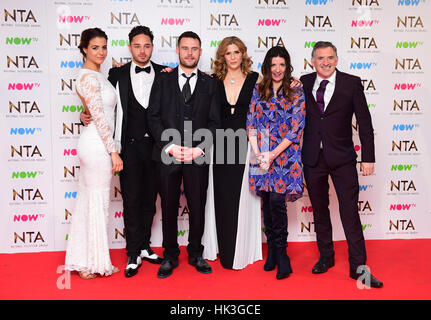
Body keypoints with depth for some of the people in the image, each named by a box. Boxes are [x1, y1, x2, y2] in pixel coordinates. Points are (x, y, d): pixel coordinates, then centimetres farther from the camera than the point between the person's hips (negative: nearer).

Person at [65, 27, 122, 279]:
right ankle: (96, 264, 13)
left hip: (92, 145, 10)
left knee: (88, 201, 14)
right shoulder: (90, 77, -15)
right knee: (98, 203, 0)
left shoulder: (95, 75, 15)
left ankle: (81, 260, 25)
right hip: (98, 145, -10)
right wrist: (114, 152, -18)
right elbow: (99, 117, -19)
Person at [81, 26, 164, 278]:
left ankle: (144, 246, 28)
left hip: (155, 146, 2)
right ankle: (134, 254, 14)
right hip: (130, 146, -1)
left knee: (150, 199, 12)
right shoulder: (117, 74, 4)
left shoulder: (164, 74, 5)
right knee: (131, 200, 3)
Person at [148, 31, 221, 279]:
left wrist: (198, 149, -10)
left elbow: (214, 122, 4)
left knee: (198, 207, 8)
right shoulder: (163, 81, 8)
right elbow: (154, 117, 2)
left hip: (198, 156, 0)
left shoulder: (210, 84, 9)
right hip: (168, 155, 0)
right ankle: (170, 256, 22)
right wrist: (170, 146, -10)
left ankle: (196, 254, 26)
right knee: (169, 208, 7)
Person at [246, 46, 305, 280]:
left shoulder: (297, 93, 1)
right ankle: (272, 252, 21)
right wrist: (256, 152, -4)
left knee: (276, 202, -10)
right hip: (261, 155, 3)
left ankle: (280, 255, 5)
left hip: (285, 154, -3)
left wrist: (274, 153, -11)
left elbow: (297, 128, -5)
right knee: (266, 203, 7)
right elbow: (250, 122, 7)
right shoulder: (258, 91, 10)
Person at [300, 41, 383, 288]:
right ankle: (326, 256, 29)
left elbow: (364, 122, -1)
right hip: (312, 157, 3)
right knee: (319, 209, 13)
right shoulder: (304, 83, 4)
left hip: (342, 157, -2)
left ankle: (358, 266, 9)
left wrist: (368, 157, -5)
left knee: (350, 210, -2)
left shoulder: (352, 83, -1)